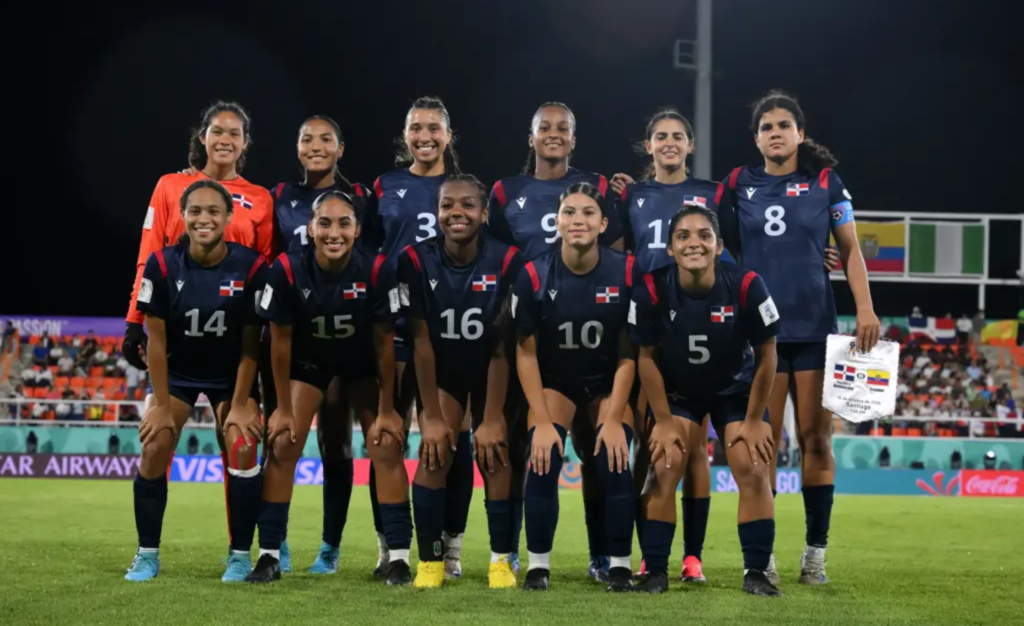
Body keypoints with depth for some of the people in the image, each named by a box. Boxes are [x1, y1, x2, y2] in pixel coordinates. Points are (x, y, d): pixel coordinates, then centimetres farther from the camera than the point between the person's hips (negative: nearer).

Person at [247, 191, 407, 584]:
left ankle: (399, 556, -3)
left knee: (387, 446, -9)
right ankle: (269, 555, 2)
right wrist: (284, 407, -10)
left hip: (363, 364, 0)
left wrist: (386, 410, -12)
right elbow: (281, 340, -16)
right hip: (308, 361, 1)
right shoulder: (288, 270, -29)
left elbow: (385, 342, -18)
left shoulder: (376, 271, -30)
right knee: (282, 444, -8)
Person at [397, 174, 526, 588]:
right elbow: (422, 341, -18)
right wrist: (431, 415, -16)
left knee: (495, 455, -9)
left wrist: (493, 418, -19)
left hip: (492, 372, 0)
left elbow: (502, 346, -20)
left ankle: (501, 560, 2)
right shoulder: (416, 260, -23)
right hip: (442, 371, 0)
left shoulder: (506, 261, -24)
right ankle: (430, 561, -6)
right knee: (434, 453, -14)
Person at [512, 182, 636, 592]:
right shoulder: (534, 275, -19)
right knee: (543, 461, -19)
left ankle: (620, 565, -4)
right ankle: (538, 564, -6)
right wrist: (541, 420, -16)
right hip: (554, 381, 0)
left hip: (608, 382, 0)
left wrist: (614, 418, -16)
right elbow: (526, 351, -11)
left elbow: (628, 353, -12)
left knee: (615, 462, -18)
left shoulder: (626, 271, -19)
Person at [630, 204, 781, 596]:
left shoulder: (746, 286, -27)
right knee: (663, 469, -11)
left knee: (752, 470, -10)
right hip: (678, 391, 0)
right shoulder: (651, 290, -26)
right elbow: (646, 357, -12)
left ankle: (756, 572, 2)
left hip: (737, 390, 0)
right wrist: (664, 420, -11)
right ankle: (655, 572, -2)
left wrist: (754, 420, -10)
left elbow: (766, 356, -14)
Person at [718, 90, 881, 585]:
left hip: (814, 326, 0)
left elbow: (850, 250, 5)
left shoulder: (825, 183, 4)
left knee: (815, 436, 0)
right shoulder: (739, 185, 7)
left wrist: (865, 309, -5)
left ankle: (815, 551, 7)